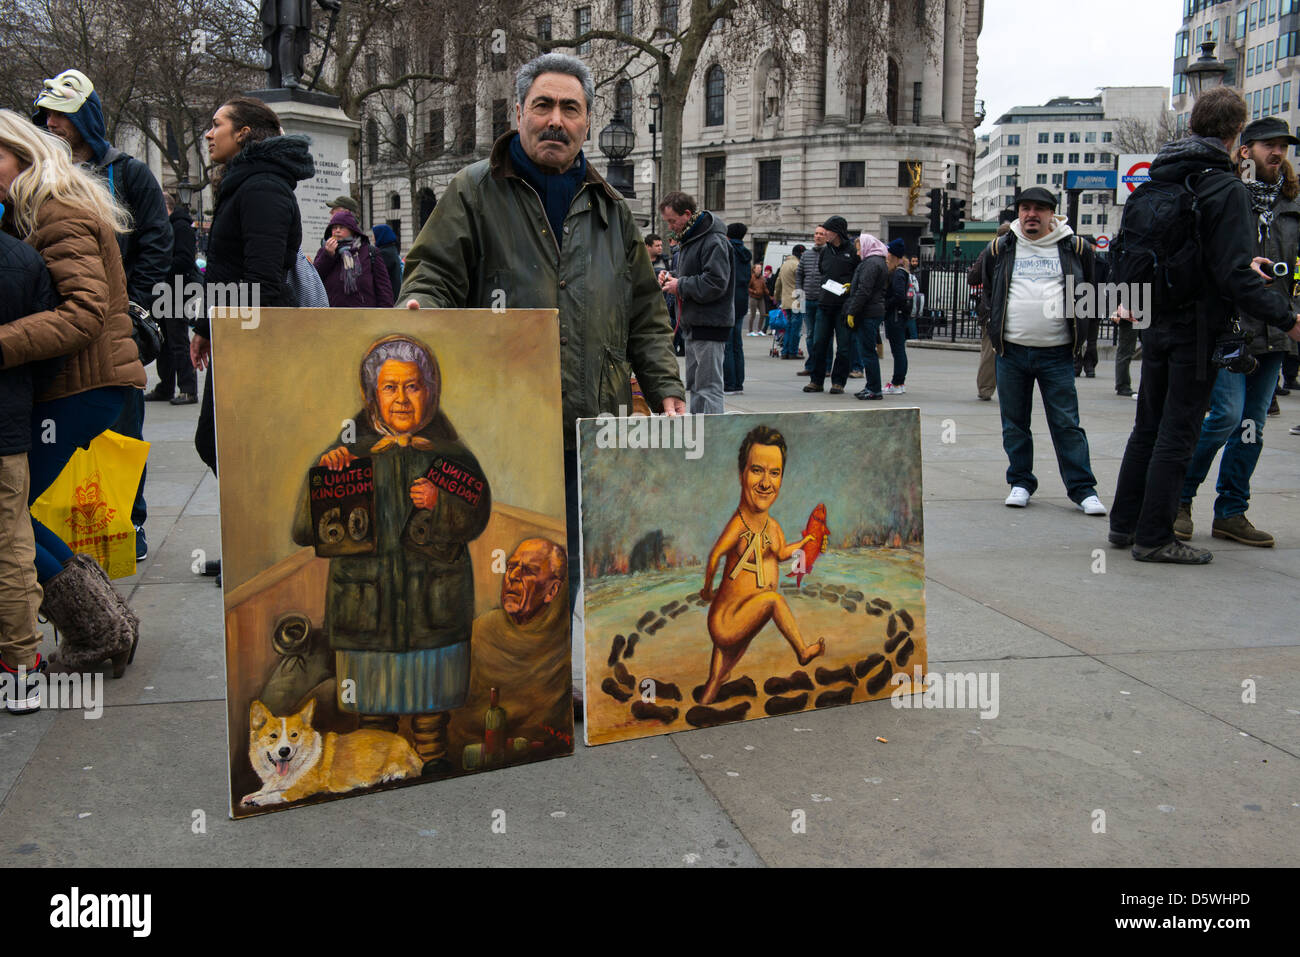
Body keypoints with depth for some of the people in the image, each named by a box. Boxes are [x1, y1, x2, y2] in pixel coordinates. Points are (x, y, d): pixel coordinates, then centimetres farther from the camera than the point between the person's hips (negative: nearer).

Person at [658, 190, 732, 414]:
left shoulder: (714, 241, -15)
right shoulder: (689, 239, 17)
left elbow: (715, 283, -23)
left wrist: (680, 286, -14)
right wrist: (672, 280, 8)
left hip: (710, 326, -10)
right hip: (693, 324, 10)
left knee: (709, 387, -9)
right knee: (694, 386, 15)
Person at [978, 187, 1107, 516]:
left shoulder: (1075, 248, 4)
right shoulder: (1000, 249, 7)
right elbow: (989, 292, 21)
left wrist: (1078, 328, 12)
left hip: (1057, 353, -2)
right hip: (1011, 352, 2)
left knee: (1067, 424, -1)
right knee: (1014, 423, 8)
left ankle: (1083, 488, 4)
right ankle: (1020, 482, 20)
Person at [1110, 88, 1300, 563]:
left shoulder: (1153, 180, 8)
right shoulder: (1225, 188, -15)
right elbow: (1235, 274, -20)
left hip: (1155, 324, 7)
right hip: (1197, 327, -7)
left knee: (1149, 426, 17)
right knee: (1178, 434, -1)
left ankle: (1125, 523, 22)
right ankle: (1154, 537, 3)